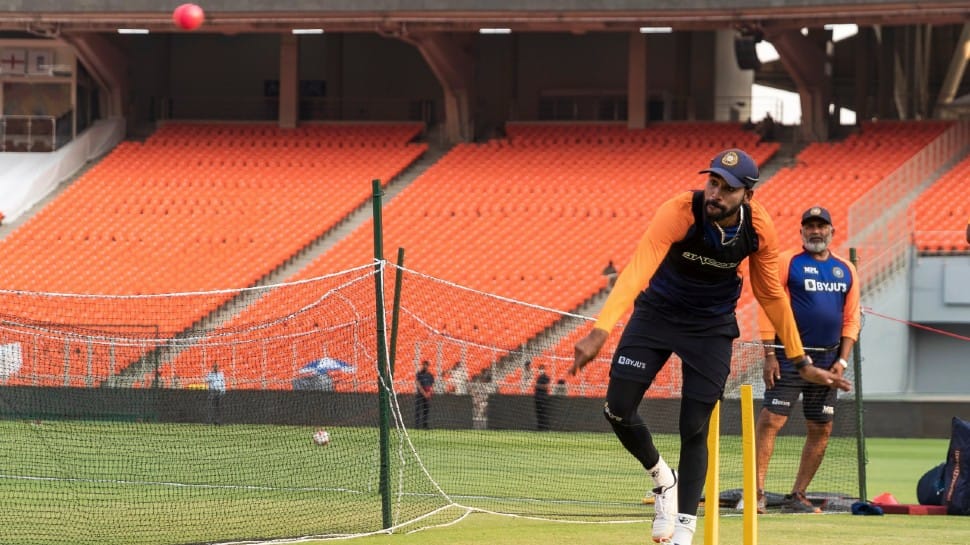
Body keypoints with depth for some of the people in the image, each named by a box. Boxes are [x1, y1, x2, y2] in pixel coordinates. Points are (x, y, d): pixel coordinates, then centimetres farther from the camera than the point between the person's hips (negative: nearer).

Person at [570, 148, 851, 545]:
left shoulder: (759, 229, -20)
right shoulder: (679, 213, -32)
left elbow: (771, 295, -3)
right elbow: (637, 270, -44)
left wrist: (801, 362, 1)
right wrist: (601, 330, -58)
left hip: (712, 327, 1)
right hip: (657, 314, -1)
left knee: (694, 429, -4)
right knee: (618, 409, -8)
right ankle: (662, 478, 22)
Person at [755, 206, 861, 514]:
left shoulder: (845, 270, 12)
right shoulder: (786, 263, -1)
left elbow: (851, 318, 12)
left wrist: (842, 360, 2)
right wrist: (769, 354, -12)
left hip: (827, 360, 5)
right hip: (789, 357, -5)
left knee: (821, 430, 4)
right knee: (771, 420, -13)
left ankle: (797, 497, 13)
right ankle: (757, 494, -14)